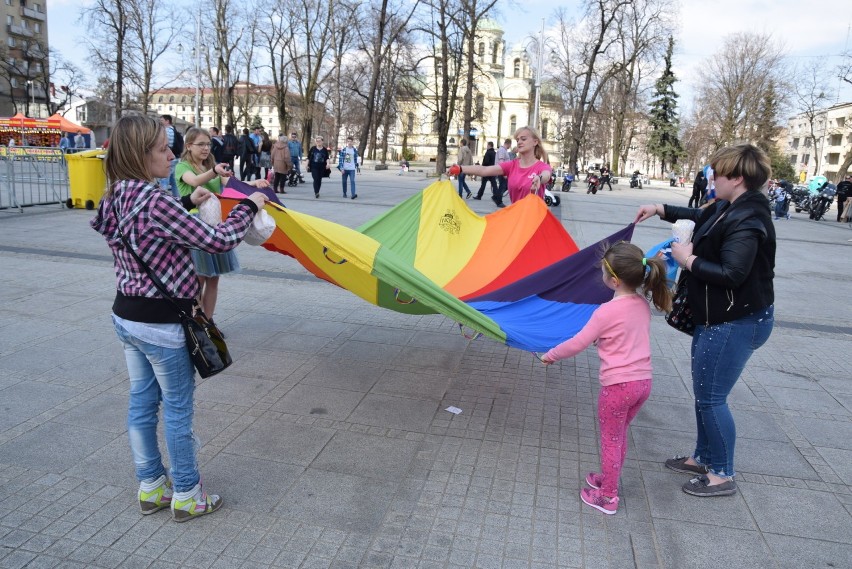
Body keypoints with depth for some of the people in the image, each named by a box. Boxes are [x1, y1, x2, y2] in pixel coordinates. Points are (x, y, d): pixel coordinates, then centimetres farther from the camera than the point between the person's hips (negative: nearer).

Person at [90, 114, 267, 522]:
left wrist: (188, 203, 19)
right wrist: (248, 206, -8)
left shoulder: (118, 198, 2)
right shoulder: (157, 201, -24)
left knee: (141, 401, 18)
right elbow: (216, 241, -22)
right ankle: (186, 496, 24)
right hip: (162, 324, -8)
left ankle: (150, 487, 35)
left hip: (125, 316, 9)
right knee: (177, 408, 7)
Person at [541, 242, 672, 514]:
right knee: (619, 436, 23)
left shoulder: (607, 311, -19)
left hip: (618, 385, -7)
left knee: (610, 440, 10)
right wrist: (601, 337, 23)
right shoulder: (642, 304, 2)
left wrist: (550, 356, 0)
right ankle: (608, 479, 40)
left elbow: (577, 343, -13)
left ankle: (607, 497, 23)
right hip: (643, 381, 7)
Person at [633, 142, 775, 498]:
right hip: (717, 319, 10)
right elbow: (702, 218, 27)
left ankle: (723, 475, 18)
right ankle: (703, 457, 36)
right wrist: (660, 210, 21)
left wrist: (688, 260, -19)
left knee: (711, 398, 0)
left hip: (736, 324, -10)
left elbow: (731, 274, -31)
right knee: (704, 392, 20)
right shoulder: (729, 209, 6)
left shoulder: (747, 221, -24)